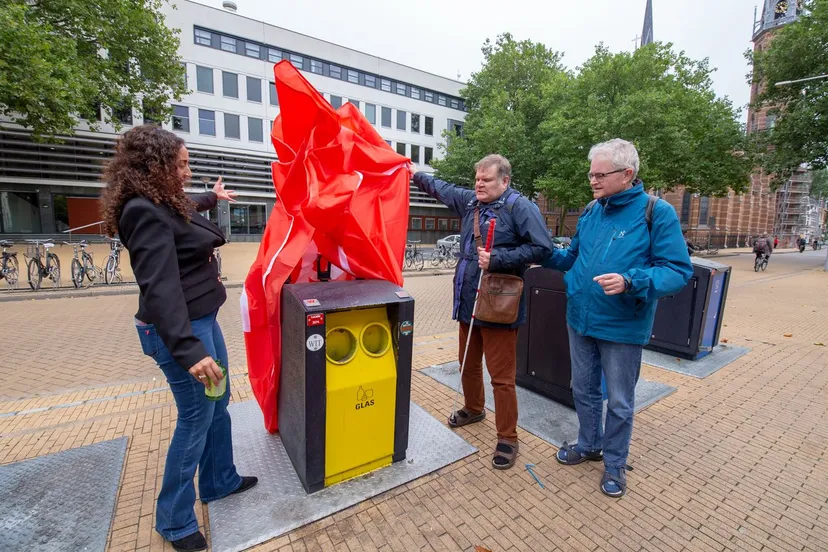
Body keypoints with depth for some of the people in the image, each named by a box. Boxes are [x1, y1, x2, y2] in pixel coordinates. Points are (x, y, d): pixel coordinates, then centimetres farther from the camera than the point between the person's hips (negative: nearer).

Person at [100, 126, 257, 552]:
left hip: (203, 318, 10)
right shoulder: (145, 213, -20)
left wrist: (212, 197, 56)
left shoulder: (164, 204, 10)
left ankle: (220, 481, 40)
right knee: (196, 419, 4)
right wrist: (187, 350, -35)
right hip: (181, 328, -10)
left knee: (219, 403, 20)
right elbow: (159, 289, -29)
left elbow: (186, 210, 38)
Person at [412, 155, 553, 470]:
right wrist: (416, 174, 35)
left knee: (502, 376, 2)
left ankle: (507, 438, 20)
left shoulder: (520, 207, -11)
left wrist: (498, 259, -22)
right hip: (468, 302, 8)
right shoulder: (469, 201, 11)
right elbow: (442, 189, 28)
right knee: (469, 365, 23)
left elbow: (542, 248, -17)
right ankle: (473, 409, 47)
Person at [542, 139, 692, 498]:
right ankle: (589, 445, 43)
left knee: (619, 401, 13)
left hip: (623, 327, -5)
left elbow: (678, 271, -17)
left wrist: (630, 282, -32)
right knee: (584, 390, 20)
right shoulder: (591, 211, 5)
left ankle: (615, 463, 36)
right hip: (581, 320, 6)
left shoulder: (657, 213, -13)